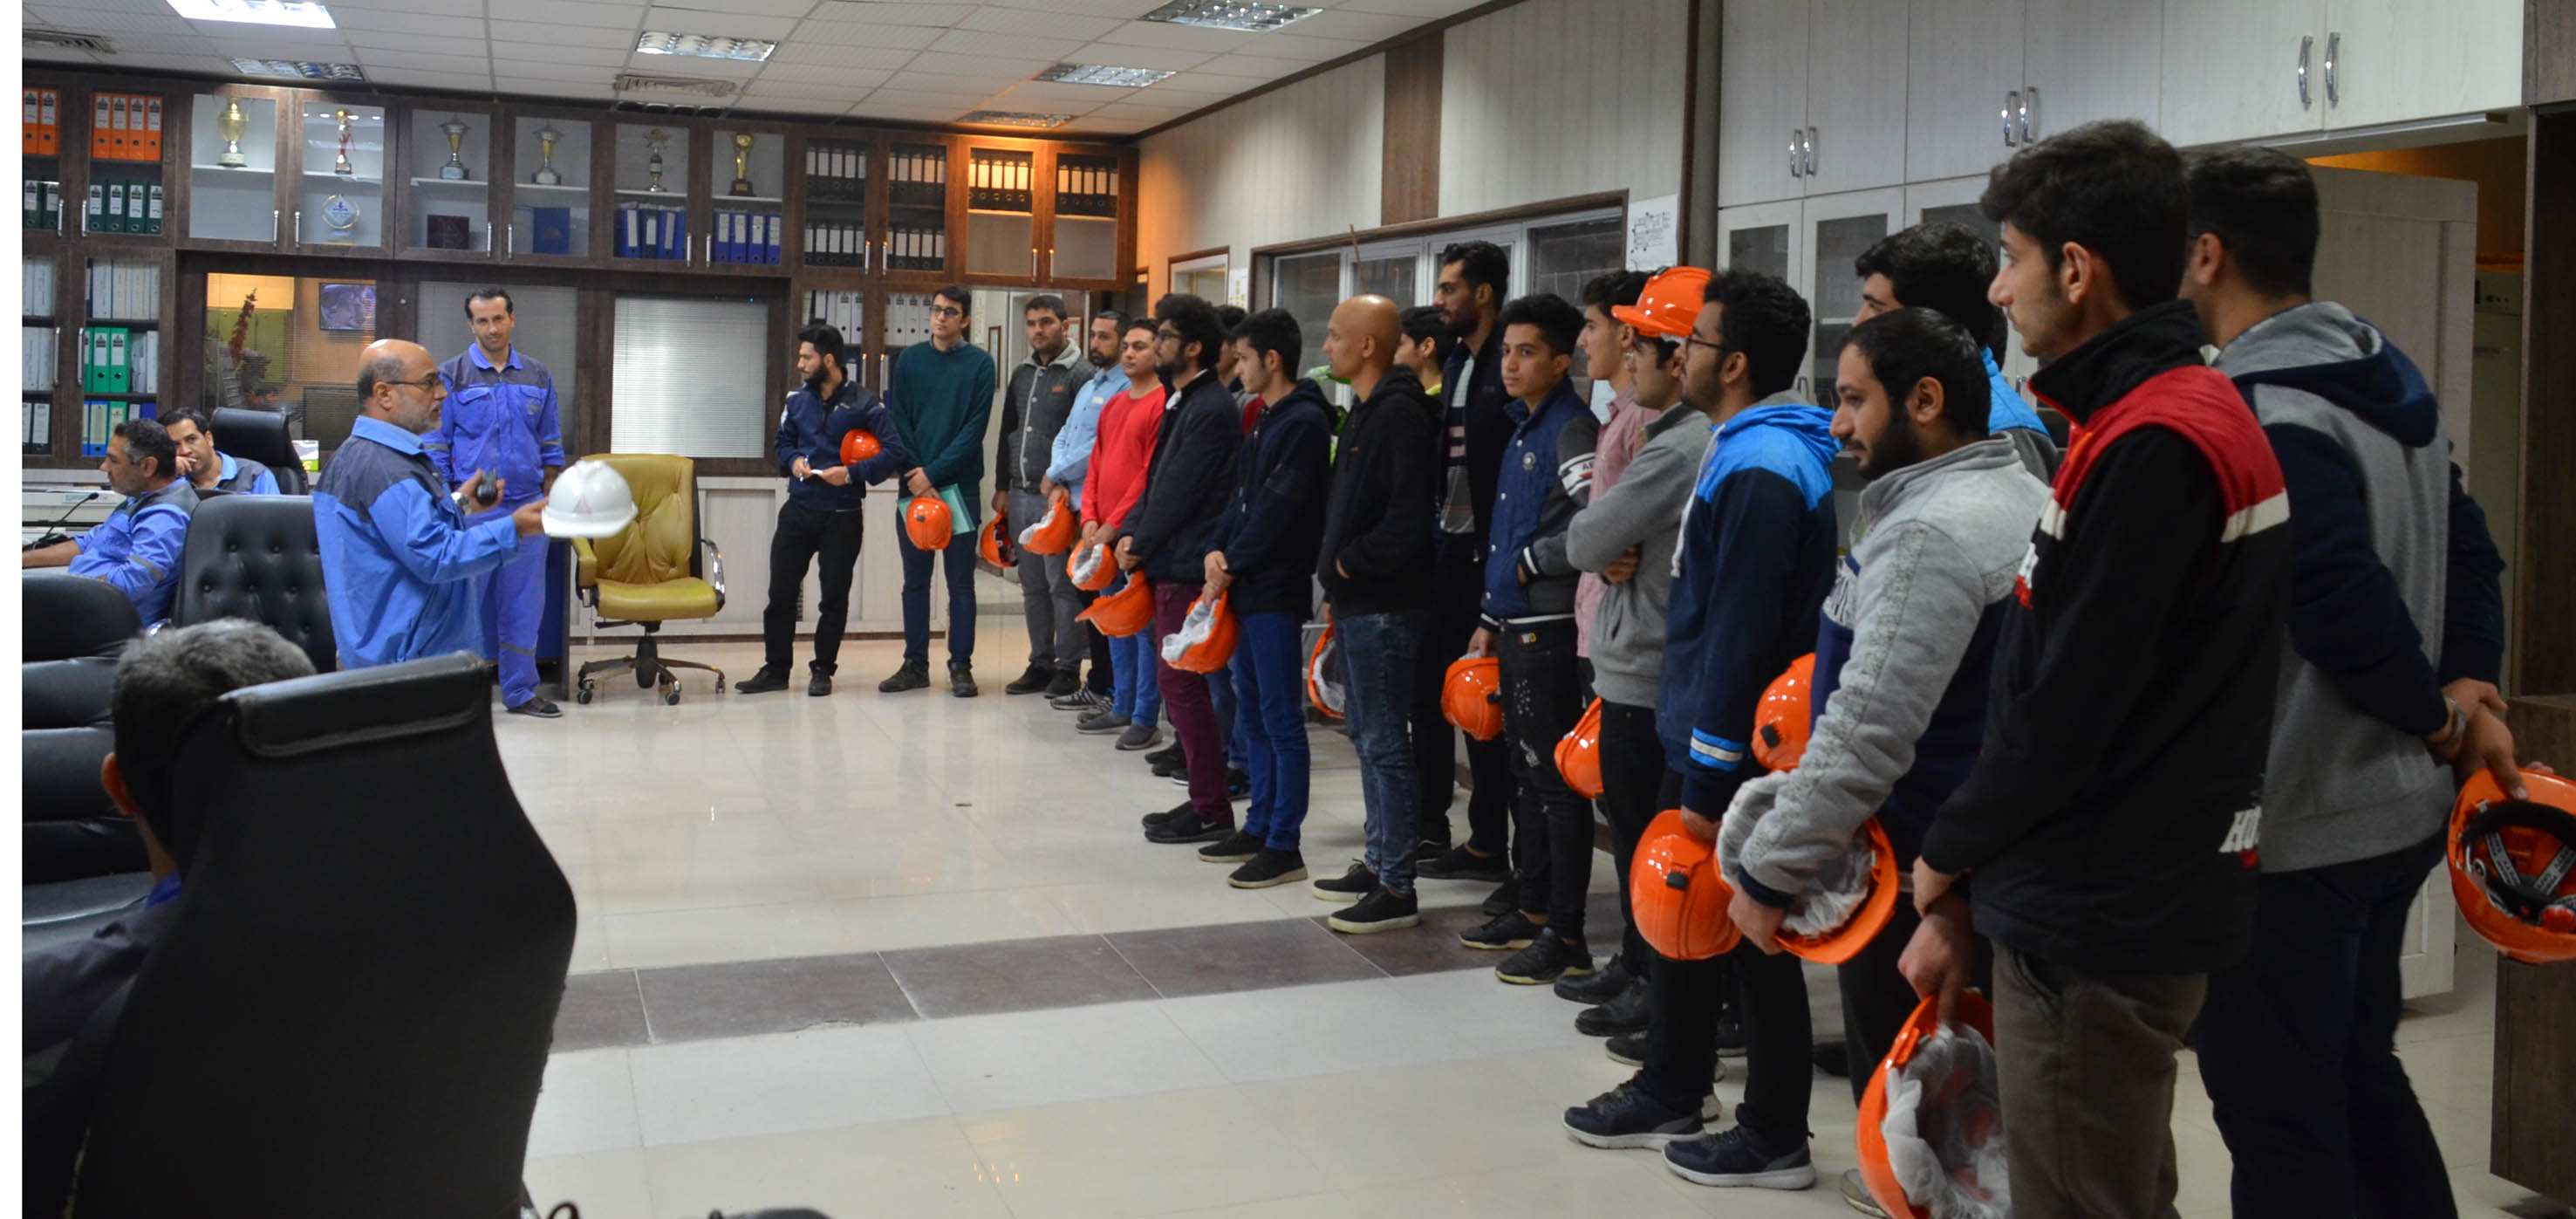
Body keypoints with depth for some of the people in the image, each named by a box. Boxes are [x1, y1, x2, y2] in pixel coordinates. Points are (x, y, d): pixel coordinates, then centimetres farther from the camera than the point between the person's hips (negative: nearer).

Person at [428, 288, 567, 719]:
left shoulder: (538, 377, 11)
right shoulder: (452, 375, 1)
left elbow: (551, 445, 15)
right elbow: (436, 448, 1)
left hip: (526, 507, 3)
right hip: (471, 511, -3)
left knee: (524, 603, 6)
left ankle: (520, 691, 15)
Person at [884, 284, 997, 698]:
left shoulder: (980, 363, -1)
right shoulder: (909, 360, 7)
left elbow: (975, 427, -7)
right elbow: (898, 421, 4)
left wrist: (933, 473, -13)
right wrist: (914, 475, -8)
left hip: (960, 485, -3)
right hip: (913, 485, 3)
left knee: (961, 581, 2)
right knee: (915, 580, 8)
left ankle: (961, 667, 8)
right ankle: (915, 664, 15)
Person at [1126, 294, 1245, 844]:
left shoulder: (1210, 409, -15)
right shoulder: (1183, 402, 16)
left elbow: (1180, 491, -17)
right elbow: (1157, 480, 18)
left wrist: (1140, 546, -6)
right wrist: (1128, 533, 5)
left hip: (1187, 569, -10)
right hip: (1171, 566, 10)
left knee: (1183, 683, -6)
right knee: (1180, 682, 13)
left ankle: (1211, 811, 1)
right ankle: (1204, 799, 20)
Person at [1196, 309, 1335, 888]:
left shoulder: (1305, 422, -13)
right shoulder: (1266, 419, 16)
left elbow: (1278, 510, -18)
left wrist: (1231, 567, -12)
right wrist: (1217, 550, -1)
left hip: (1277, 591, -10)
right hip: (1246, 588, 10)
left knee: (1282, 719, -5)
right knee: (1252, 714, 15)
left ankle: (1285, 846, 1)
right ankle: (1259, 828, 25)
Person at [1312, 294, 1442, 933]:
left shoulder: (1401, 414, -16)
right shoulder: (1365, 411, 16)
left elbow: (1410, 516, -25)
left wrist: (1352, 561, -14)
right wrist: (1337, 583, 14)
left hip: (1383, 608, -10)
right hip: (1355, 603, 10)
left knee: (1385, 743, -5)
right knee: (1364, 735, 16)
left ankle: (1397, 889, 2)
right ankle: (1377, 863, 27)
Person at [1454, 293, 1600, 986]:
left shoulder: (1572, 428, -12)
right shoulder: (1523, 430, 16)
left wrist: (1530, 562, -14)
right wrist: (1492, 619, 20)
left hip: (1550, 629, -9)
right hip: (1516, 628, 9)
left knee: (1555, 780, -4)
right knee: (1525, 771, 16)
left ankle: (1565, 936, 2)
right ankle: (1532, 909, 27)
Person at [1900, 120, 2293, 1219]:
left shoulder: (2150, 448, -21)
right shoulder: (2193, 410, 12)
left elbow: (2066, 710, -22)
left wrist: (1949, 854, -5)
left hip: (2099, 922, -10)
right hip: (2139, 899, 10)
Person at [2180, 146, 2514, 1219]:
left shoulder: (2259, 414, -21)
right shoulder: (2389, 381, 10)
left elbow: (2346, 604, -27)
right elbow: (2467, 547, 15)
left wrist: (2434, 714, -10)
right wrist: (2468, 693, 5)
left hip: (2288, 827, -10)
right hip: (2393, 808, 10)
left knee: (2275, 1109, 2)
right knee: (2358, 1070, 23)